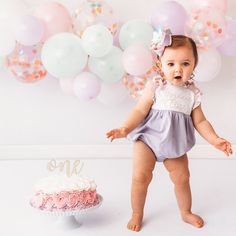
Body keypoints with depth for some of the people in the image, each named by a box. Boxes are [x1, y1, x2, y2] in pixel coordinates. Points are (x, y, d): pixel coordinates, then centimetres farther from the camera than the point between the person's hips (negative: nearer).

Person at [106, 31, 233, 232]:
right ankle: (137, 214, 18)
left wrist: (215, 139, -6)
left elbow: (200, 121, 4)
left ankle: (186, 212, 39)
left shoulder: (193, 93, -3)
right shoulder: (155, 87, -13)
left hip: (175, 144, 3)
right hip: (148, 138, -3)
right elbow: (140, 111, -13)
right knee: (140, 176, -6)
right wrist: (125, 129, -27)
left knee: (182, 177, 13)